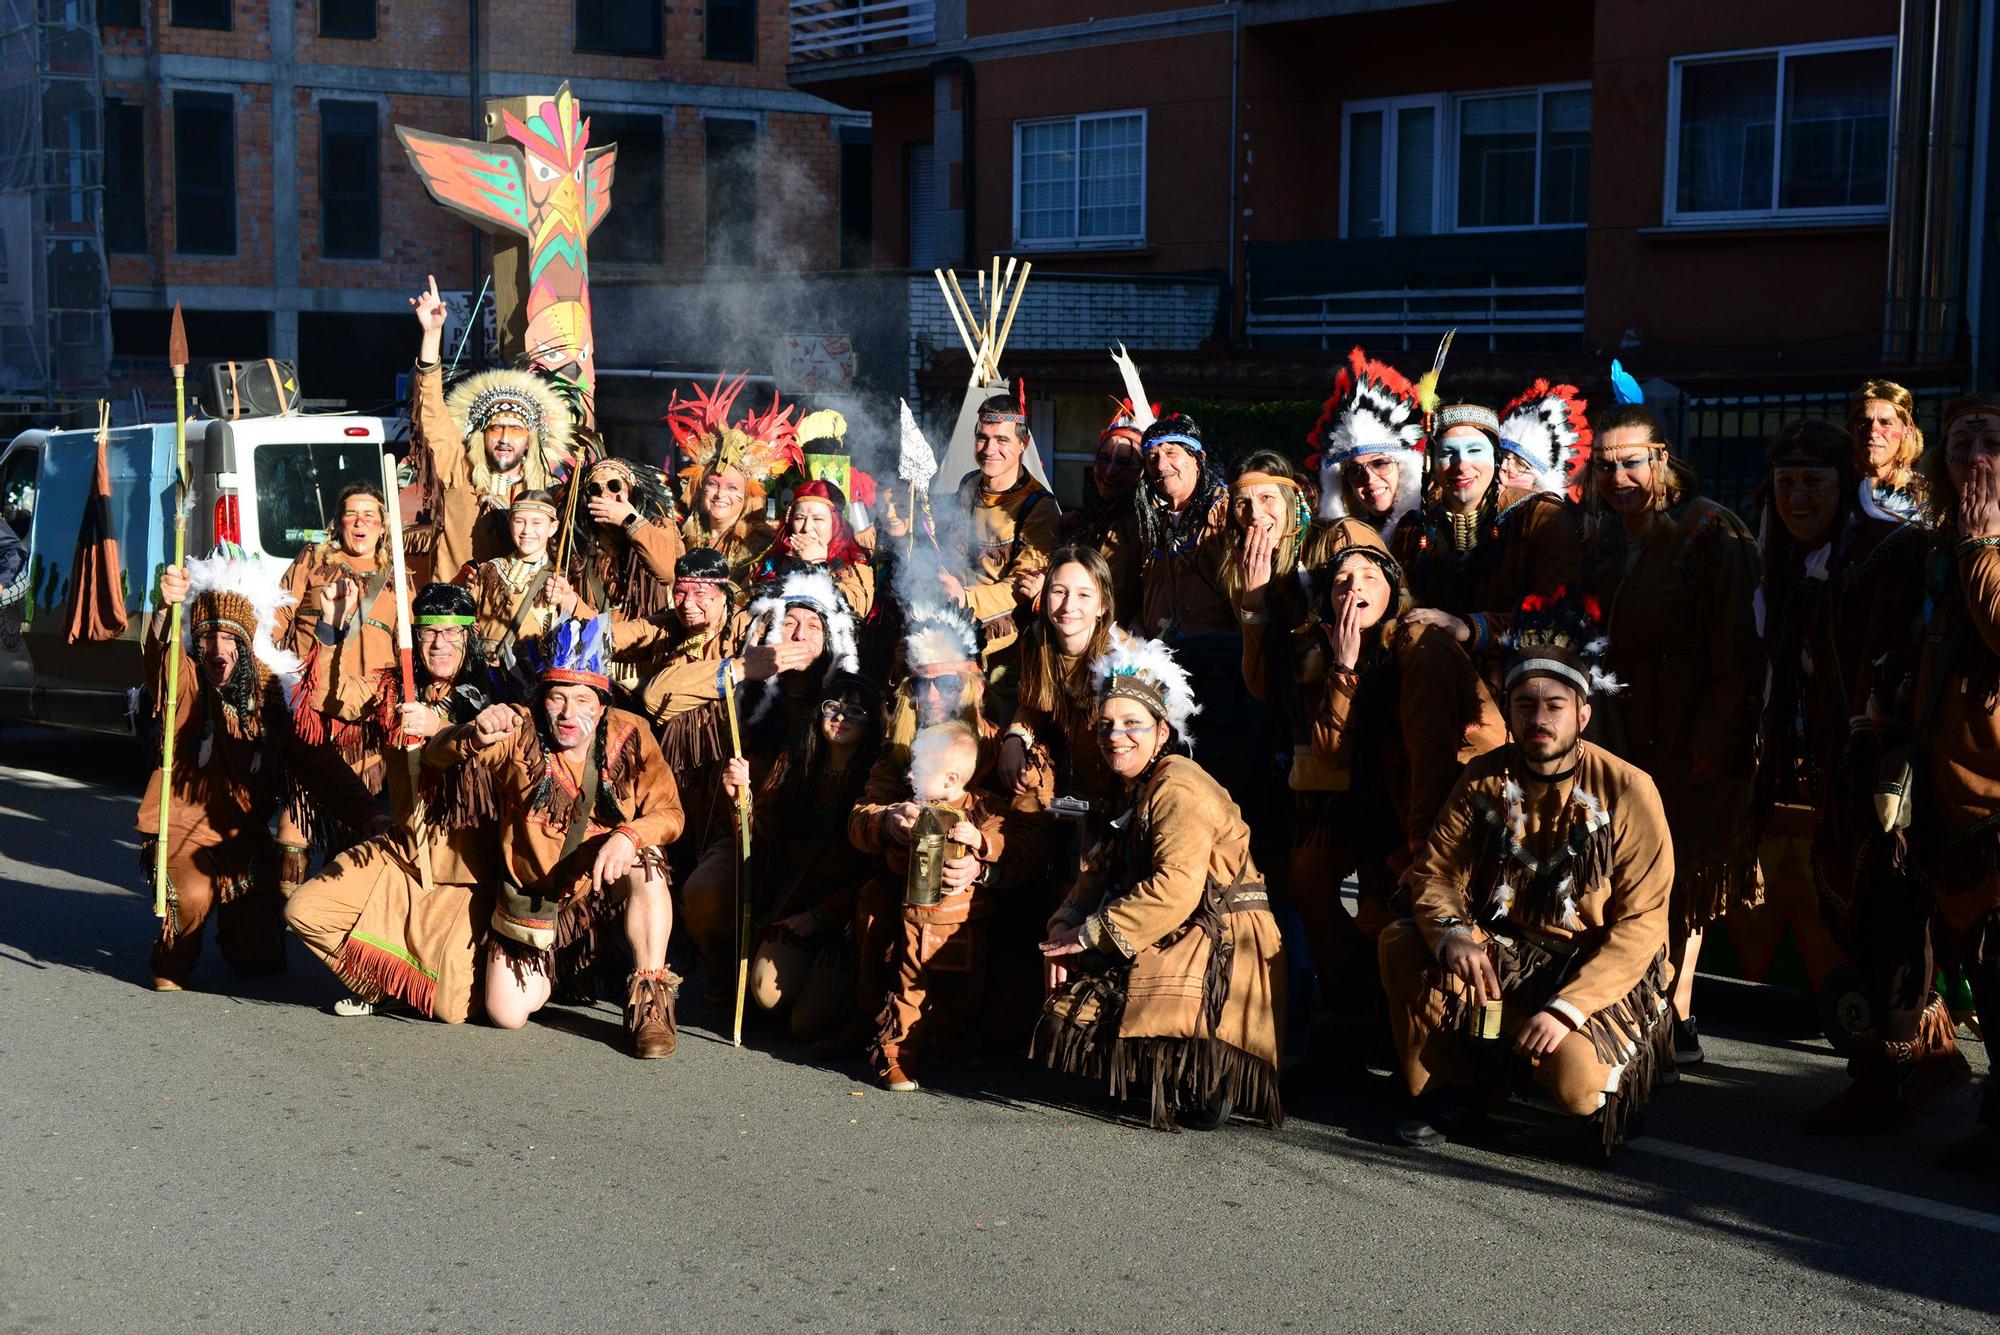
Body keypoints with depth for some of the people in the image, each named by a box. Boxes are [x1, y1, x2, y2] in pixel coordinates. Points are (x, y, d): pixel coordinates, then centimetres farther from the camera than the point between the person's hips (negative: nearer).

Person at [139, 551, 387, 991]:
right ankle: (173, 961, 1)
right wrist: (166, 608, -56)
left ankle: (233, 919, 37)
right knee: (194, 895, -34)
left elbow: (317, 762, -3)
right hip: (182, 831, -3)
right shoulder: (186, 686, -9)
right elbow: (161, 657, -33)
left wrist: (369, 817, -18)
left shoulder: (272, 693, -1)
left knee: (261, 958, 1)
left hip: (245, 838, 3)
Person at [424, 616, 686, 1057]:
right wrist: (474, 735, -47)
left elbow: (668, 813, -13)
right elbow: (435, 755, -24)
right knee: (506, 1014, -6)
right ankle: (548, 961, 30)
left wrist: (628, 836, -36)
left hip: (600, 883, 0)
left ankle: (649, 1000, -21)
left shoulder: (630, 735, -13)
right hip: (531, 889, 1)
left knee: (646, 863, -33)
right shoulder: (520, 732, -16)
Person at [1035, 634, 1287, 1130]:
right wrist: (1065, 927, -7)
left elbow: (1177, 888, -28)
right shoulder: (1132, 792, 17)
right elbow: (1098, 874, 13)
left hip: (1223, 944, -11)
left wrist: (1093, 934, -21)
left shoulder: (1178, 787, -16)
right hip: (1179, 940, 11)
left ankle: (1201, 1086, -6)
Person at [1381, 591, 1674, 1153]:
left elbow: (1641, 923, -16)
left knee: (1575, 1084, -30)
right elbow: (1435, 871, -1)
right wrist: (1450, 934, -26)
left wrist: (1566, 1008, -26)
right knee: (1402, 944, -21)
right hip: (1498, 953, 4)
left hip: (1594, 972, -4)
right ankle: (1447, 1096, -4)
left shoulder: (1627, 791, -13)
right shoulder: (1483, 779, -1)